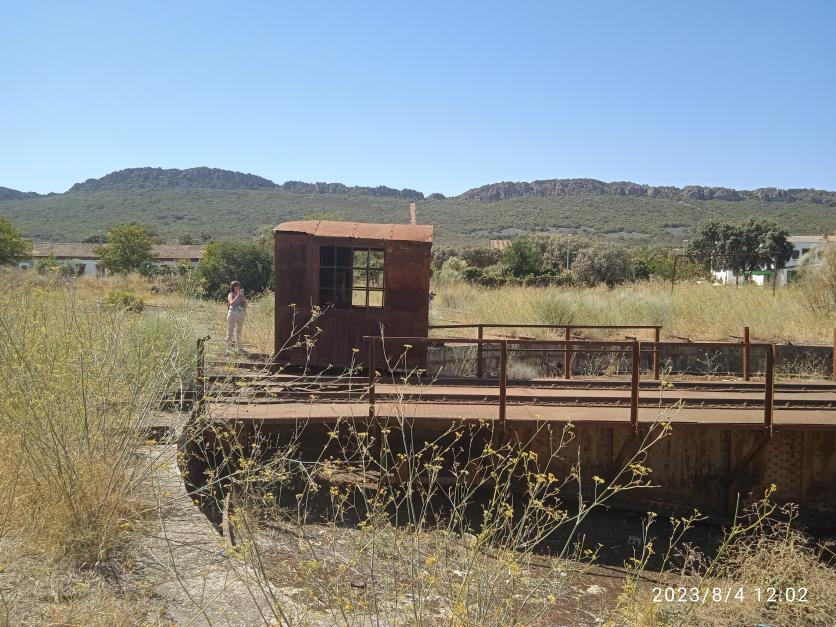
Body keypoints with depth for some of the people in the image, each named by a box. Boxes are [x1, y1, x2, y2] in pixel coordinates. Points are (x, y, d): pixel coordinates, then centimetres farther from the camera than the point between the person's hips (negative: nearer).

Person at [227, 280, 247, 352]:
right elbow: (232, 303, -20)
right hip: (233, 314, -5)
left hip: (241, 315, 5)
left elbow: (245, 306, 11)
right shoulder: (231, 295, -1)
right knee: (230, 331, -3)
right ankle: (228, 347, 1)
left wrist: (244, 300, -7)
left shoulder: (241, 295, 11)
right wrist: (237, 296, -21)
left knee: (239, 331, 11)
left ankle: (238, 347, 19)